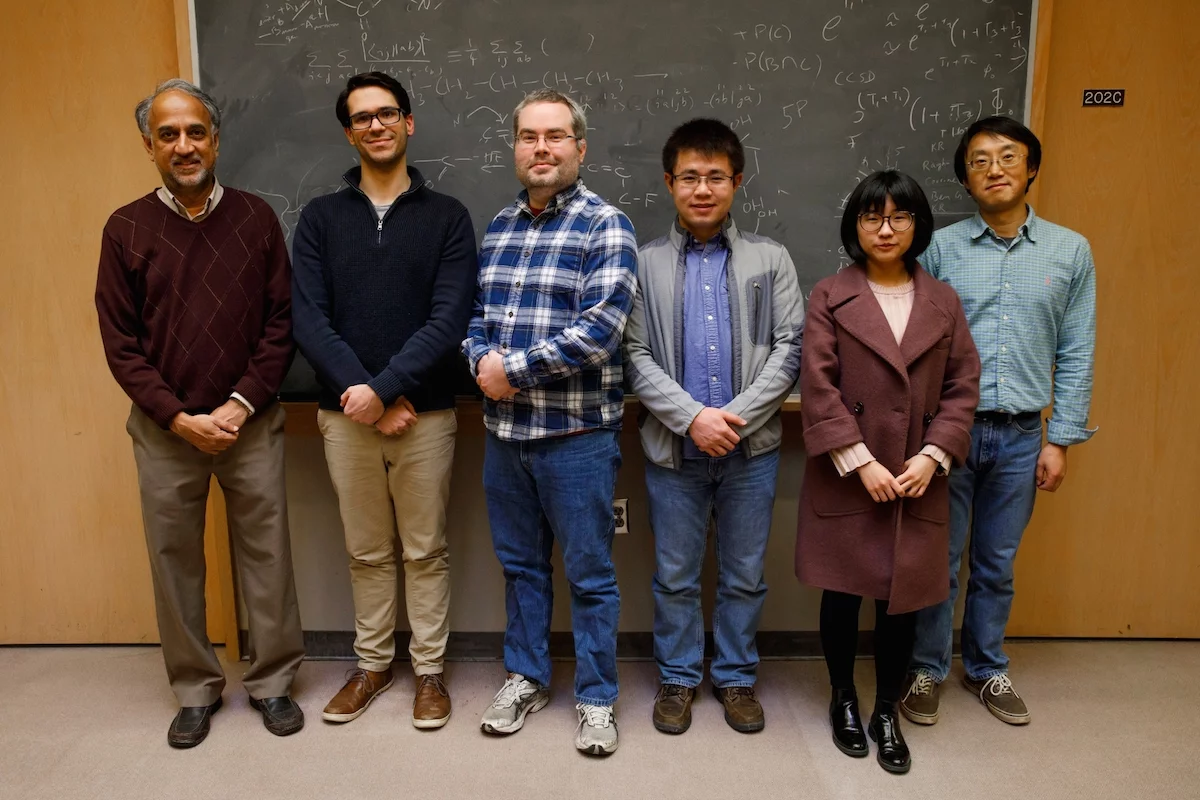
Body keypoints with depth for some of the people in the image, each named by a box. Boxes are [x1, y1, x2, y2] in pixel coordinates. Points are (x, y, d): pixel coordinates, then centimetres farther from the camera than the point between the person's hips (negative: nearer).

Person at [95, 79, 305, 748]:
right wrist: (179, 418, -10)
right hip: (165, 430, 1)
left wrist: (241, 404, -9)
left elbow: (281, 323, -1)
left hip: (252, 423, 0)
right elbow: (121, 343, 0)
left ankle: (273, 681, 23)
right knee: (175, 561, 10)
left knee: (267, 555, 6)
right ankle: (196, 689, 27)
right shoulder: (127, 229, 1)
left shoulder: (256, 218, 1)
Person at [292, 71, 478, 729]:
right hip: (345, 415, 2)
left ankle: (429, 669, 25)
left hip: (425, 414, -2)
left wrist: (383, 388, -19)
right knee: (366, 551, 15)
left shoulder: (446, 217, 0)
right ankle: (373, 663, 32)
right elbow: (309, 321, -4)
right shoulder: (321, 218, 5)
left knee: (425, 551, 9)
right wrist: (366, 397, -15)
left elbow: (449, 321, -11)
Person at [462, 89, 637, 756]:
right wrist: (482, 360, -9)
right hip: (504, 430, 6)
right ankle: (527, 678, 36)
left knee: (590, 573, 8)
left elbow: (600, 329, -19)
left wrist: (512, 367, -16)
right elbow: (472, 312, 13)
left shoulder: (606, 226, -9)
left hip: (577, 434, -5)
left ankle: (597, 698, 25)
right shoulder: (497, 228, 11)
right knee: (520, 563, 18)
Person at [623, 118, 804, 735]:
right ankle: (678, 677, 30)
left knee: (744, 574, 12)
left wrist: (735, 417, -13)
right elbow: (635, 356, -5)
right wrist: (692, 417, -16)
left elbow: (789, 348, -2)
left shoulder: (771, 260, 5)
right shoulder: (644, 264, 2)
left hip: (751, 447, 1)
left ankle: (737, 676, 31)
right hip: (673, 447, 0)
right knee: (675, 575, 12)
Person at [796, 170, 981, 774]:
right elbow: (818, 387, -8)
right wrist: (861, 463, -14)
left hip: (918, 480, 2)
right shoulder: (830, 296, -1)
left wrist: (934, 456, -8)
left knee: (903, 597, 8)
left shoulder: (942, 301, 8)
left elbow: (963, 386, 5)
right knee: (842, 593, 9)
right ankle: (843, 698, 32)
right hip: (845, 479, -2)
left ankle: (887, 711, 28)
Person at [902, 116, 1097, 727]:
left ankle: (986, 667, 35)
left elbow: (1075, 354, 5)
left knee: (997, 565, 16)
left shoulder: (1070, 251, 3)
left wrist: (1061, 440, 1)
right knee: (937, 562, 8)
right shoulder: (940, 248, -3)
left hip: (1020, 436, 2)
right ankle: (926, 669, 26)